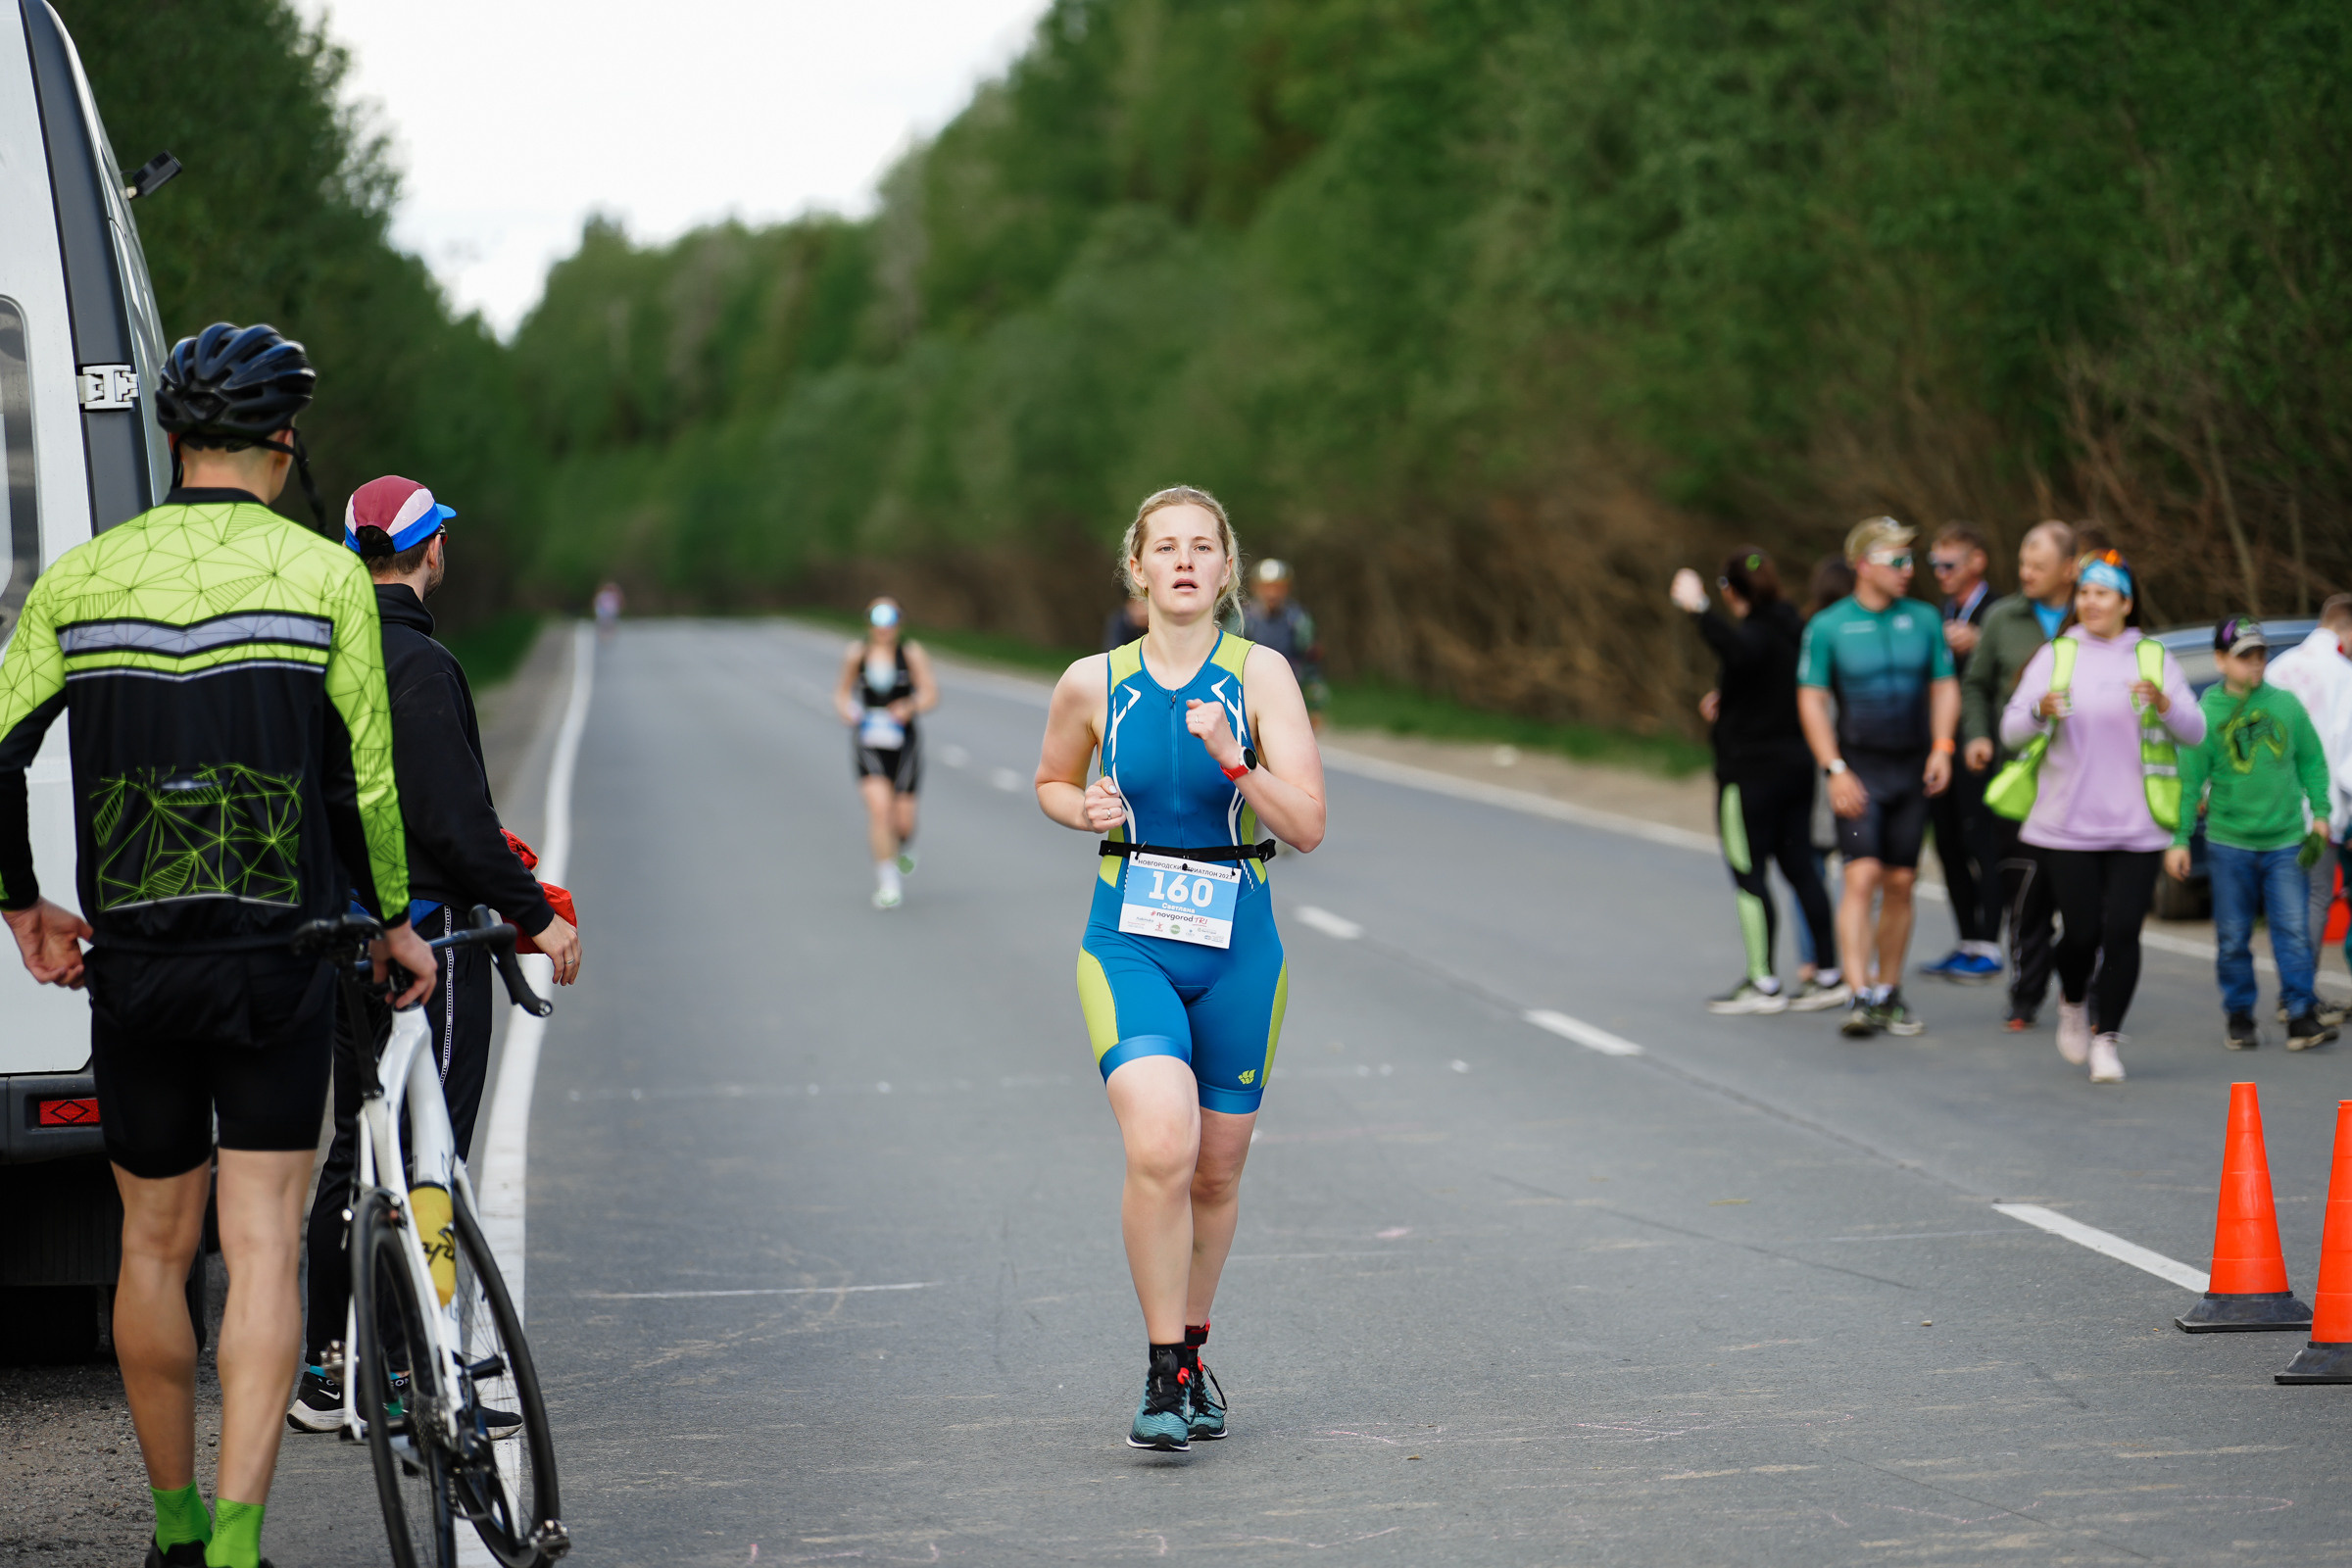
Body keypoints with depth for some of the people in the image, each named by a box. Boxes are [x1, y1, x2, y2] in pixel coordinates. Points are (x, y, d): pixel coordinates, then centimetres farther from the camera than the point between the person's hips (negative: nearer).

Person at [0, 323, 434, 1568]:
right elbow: (363, 777, -1)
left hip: (130, 957, 3)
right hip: (277, 955, -2)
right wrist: (391, 920, 14)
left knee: (154, 1247, 14)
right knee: (262, 1246, -3)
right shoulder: (325, 576, -3)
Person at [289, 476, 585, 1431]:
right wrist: (534, 913, -15)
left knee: (357, 1153, 15)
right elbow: (452, 821, -22)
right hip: (424, 934, -9)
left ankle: (323, 1375, 18)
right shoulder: (419, 667, -16)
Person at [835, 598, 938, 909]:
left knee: (902, 820, 1)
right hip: (868, 740, 0)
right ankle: (887, 881, -9)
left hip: (902, 740, 0)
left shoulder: (912, 653, -3)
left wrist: (910, 706, -25)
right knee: (879, 807, -19)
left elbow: (931, 694, -5)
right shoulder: (856, 654, 1)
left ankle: (905, 844, 40)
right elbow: (842, 691, 14)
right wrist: (846, 709, -8)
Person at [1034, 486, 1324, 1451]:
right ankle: (1162, 1375, -9)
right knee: (1161, 1147, -22)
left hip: (1237, 949, 1)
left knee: (1217, 1171, 11)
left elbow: (1306, 827, -9)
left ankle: (1192, 1348, 35)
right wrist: (1086, 809, -3)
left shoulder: (1260, 675, -4)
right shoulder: (1093, 684, 0)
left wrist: (1232, 759, -24)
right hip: (1128, 944, -1)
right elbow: (1051, 782, 19)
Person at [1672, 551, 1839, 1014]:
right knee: (1800, 867, 11)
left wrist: (1699, 610, -43)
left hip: (1750, 771, -8)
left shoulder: (1752, 633, -16)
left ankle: (1763, 984, -1)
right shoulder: (1794, 629, 11)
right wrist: (1726, 700, 37)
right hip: (1797, 763, 8)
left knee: (1748, 875, -2)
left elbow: (1737, 650, -43)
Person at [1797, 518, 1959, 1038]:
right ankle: (1860, 997, -18)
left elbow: (1944, 687, 13)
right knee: (1862, 877, -14)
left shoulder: (1923, 620, 8)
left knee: (1899, 883, 6)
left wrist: (1941, 747, -2)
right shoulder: (1828, 626, -2)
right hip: (1858, 770, -4)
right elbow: (1811, 701, -3)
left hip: (1912, 769, 4)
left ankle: (1889, 994, 16)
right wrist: (1835, 770, -11)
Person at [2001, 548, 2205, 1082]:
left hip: (2136, 827, 0)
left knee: (2122, 932, -8)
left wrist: (2165, 704, -19)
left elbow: (2195, 732, 1)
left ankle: (2106, 1037, 3)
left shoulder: (2154, 657, 8)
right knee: (2082, 932, -3)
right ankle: (2073, 1001, 28)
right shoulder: (2056, 655, 7)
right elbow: (2011, 729, -1)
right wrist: (2040, 711, -23)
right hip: (2067, 824, 0)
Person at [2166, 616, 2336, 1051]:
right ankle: (2238, 1016, 19)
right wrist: (2179, 839, -5)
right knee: (2233, 937, 6)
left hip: (2286, 840, 1)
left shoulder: (2285, 704, 2)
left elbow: (2311, 760, 12)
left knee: (2293, 930, -5)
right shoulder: (2205, 714, -5)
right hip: (2229, 841, -1)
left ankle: (2301, 1016, -1)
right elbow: (2188, 780, -3)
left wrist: (2319, 810, 7)